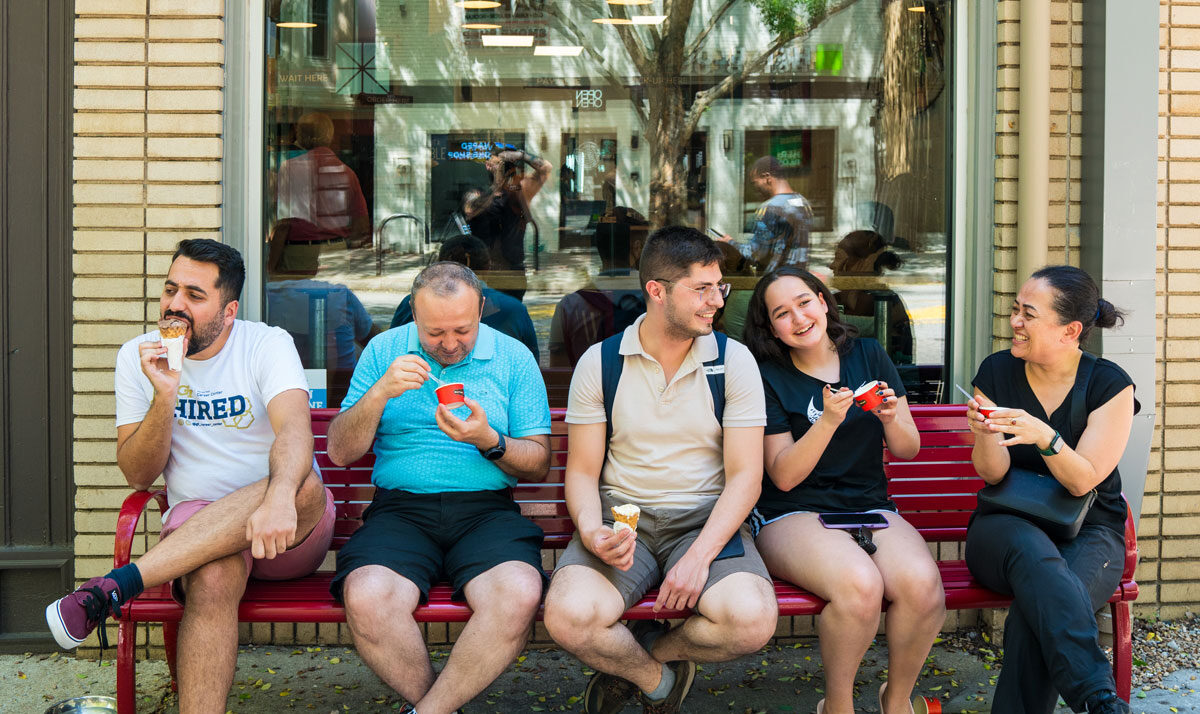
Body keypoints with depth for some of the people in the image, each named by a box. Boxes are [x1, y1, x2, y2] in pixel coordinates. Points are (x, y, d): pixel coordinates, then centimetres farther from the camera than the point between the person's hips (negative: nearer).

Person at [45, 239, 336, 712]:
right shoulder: (137, 357, 6)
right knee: (214, 576, -36)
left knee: (303, 485, -36)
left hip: (291, 532, 0)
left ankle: (114, 586, -37)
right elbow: (139, 476, 2)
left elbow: (294, 430, -23)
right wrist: (164, 395, -16)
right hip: (196, 526, 1)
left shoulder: (267, 344, -3)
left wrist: (279, 497, -45)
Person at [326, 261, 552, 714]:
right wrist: (380, 393, -11)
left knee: (519, 595, -33)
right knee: (366, 598, -32)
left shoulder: (514, 358, 8)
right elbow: (340, 452, 5)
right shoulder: (384, 350, 9)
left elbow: (539, 463, 7)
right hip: (400, 510, 0)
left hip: (486, 510, 0)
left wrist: (488, 441, -13)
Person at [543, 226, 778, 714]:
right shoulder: (599, 363, 3)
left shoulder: (734, 361, 2)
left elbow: (744, 476, -2)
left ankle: (644, 652, 4)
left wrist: (700, 556, -18)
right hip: (621, 516, 0)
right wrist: (591, 532, -18)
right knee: (569, 616, -31)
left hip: (706, 520, 1)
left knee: (752, 620, -31)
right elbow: (582, 472, 5)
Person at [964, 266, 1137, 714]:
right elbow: (993, 473, -2)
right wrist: (985, 435, -25)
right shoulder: (997, 371, 2)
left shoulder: (1110, 385, -3)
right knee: (1031, 550, -38)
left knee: (1037, 612, -35)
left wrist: (1043, 435, -29)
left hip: (1088, 531, 0)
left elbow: (1082, 480, -10)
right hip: (1006, 525, 1)